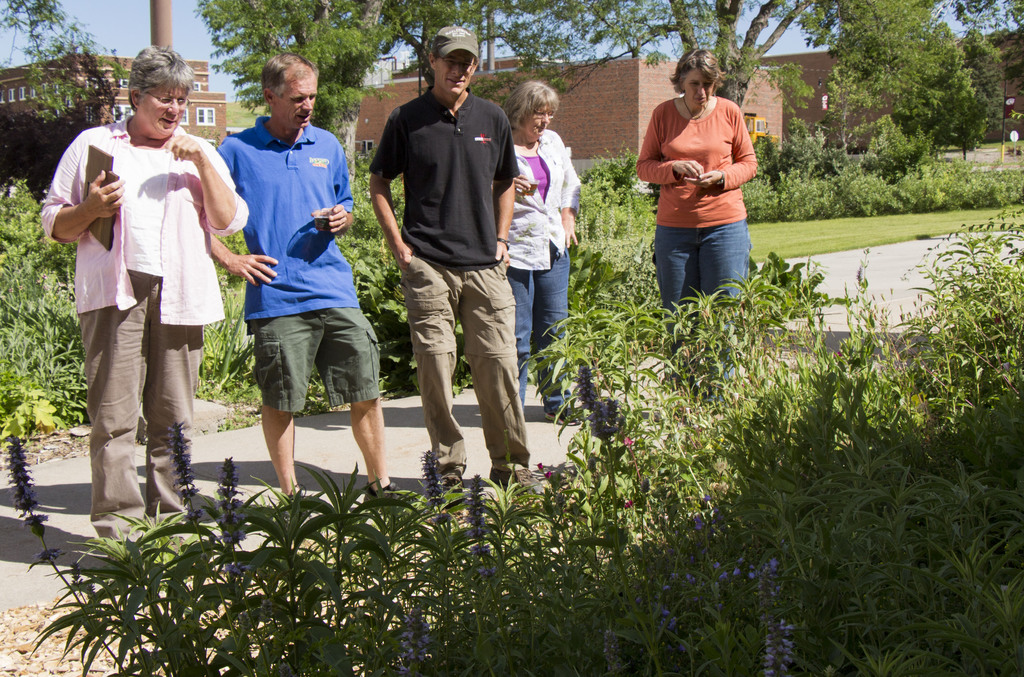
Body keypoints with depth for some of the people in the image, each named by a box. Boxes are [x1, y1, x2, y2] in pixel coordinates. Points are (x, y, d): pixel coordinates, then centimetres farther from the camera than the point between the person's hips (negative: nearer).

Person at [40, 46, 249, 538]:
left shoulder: (199, 153, 20)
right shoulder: (93, 145, 15)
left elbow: (228, 222, 8)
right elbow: (55, 225, 14)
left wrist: (202, 163, -1)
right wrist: (90, 209, -6)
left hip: (180, 295, 2)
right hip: (115, 293, -2)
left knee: (173, 418, 2)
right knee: (114, 417, -7)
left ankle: (170, 522, 8)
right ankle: (117, 526, -5)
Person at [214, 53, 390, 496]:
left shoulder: (327, 145, 14)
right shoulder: (238, 150, 2)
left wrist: (342, 219, 2)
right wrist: (230, 260, -5)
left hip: (334, 290, 4)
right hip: (276, 298, -3)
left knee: (366, 391, 3)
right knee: (280, 402, 3)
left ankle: (380, 485, 18)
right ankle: (289, 496, 17)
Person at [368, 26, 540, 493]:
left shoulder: (492, 119, 12)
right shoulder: (407, 119, 3)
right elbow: (378, 183, 9)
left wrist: (501, 240, 12)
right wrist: (399, 246, 0)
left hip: (485, 265, 2)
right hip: (427, 266, -2)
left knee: (498, 363, 1)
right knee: (435, 364, -3)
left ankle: (510, 466, 13)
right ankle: (448, 468, 9)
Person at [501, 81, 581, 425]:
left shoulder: (553, 142, 15)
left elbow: (571, 184, 28)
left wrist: (568, 219, 15)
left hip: (553, 249, 6)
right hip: (514, 251, -6)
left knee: (554, 330, 9)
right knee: (516, 334, -4)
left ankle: (557, 403, 19)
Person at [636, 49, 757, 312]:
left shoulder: (729, 112, 3)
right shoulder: (663, 113, 4)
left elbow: (749, 162, 9)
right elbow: (644, 165, 6)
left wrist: (721, 177, -11)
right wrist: (675, 168, -13)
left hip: (725, 224, -1)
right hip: (673, 225, 1)